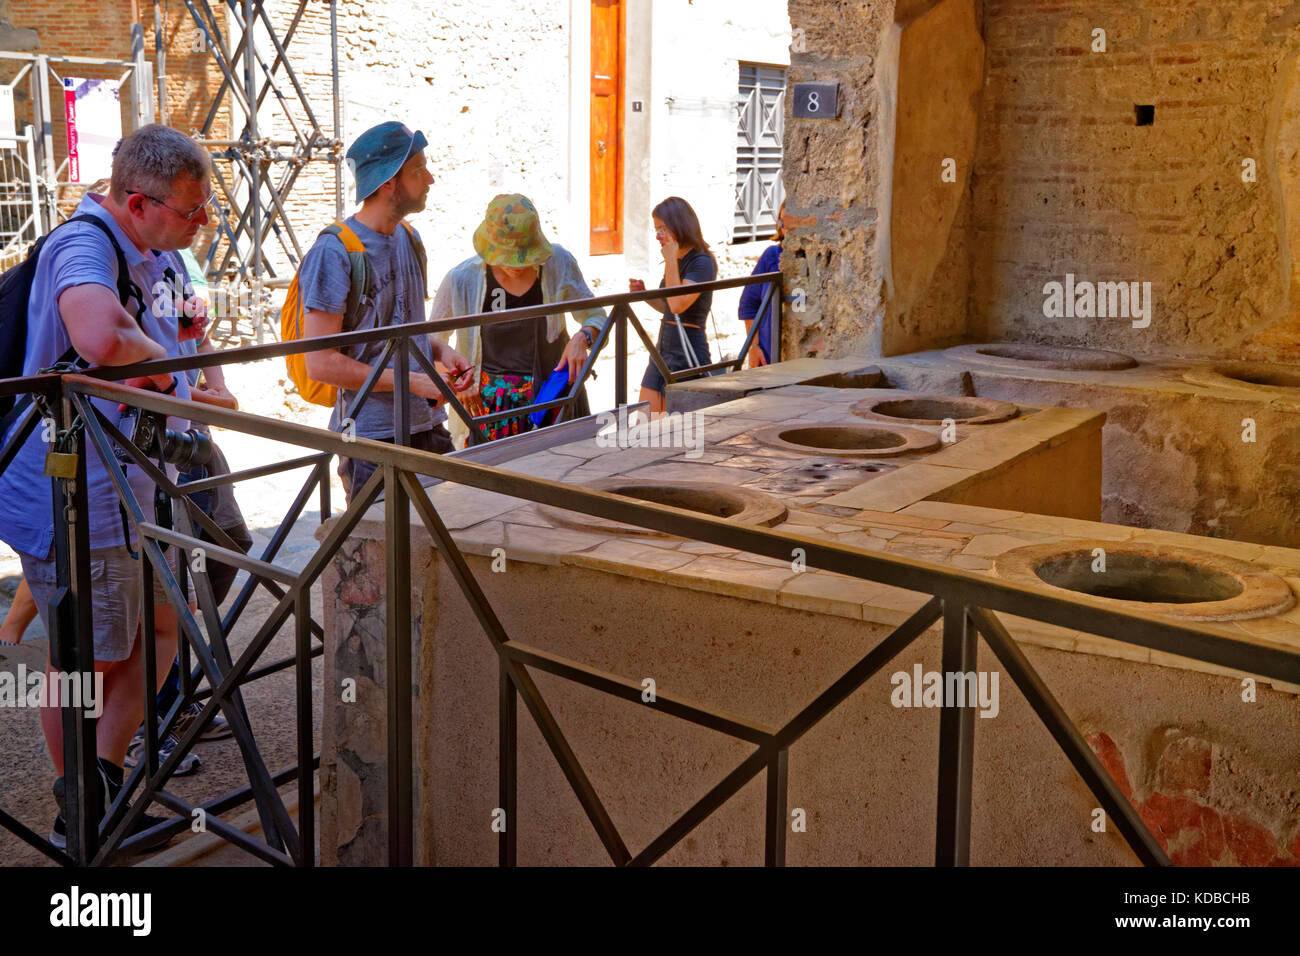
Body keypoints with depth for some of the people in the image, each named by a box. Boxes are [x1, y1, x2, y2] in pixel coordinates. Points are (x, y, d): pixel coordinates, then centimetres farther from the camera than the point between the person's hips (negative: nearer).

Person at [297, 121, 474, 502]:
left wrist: (439, 350, 3)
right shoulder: (334, 253, -14)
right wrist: (413, 381, -16)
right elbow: (321, 363, -18)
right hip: (373, 438, -7)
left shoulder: (409, 237, 11)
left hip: (428, 426, 7)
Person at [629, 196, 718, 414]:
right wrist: (644, 294, 8)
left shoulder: (702, 263, -13)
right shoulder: (675, 262, 13)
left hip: (687, 354, -9)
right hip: (663, 350, 9)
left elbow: (678, 304, -25)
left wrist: (671, 260, -18)